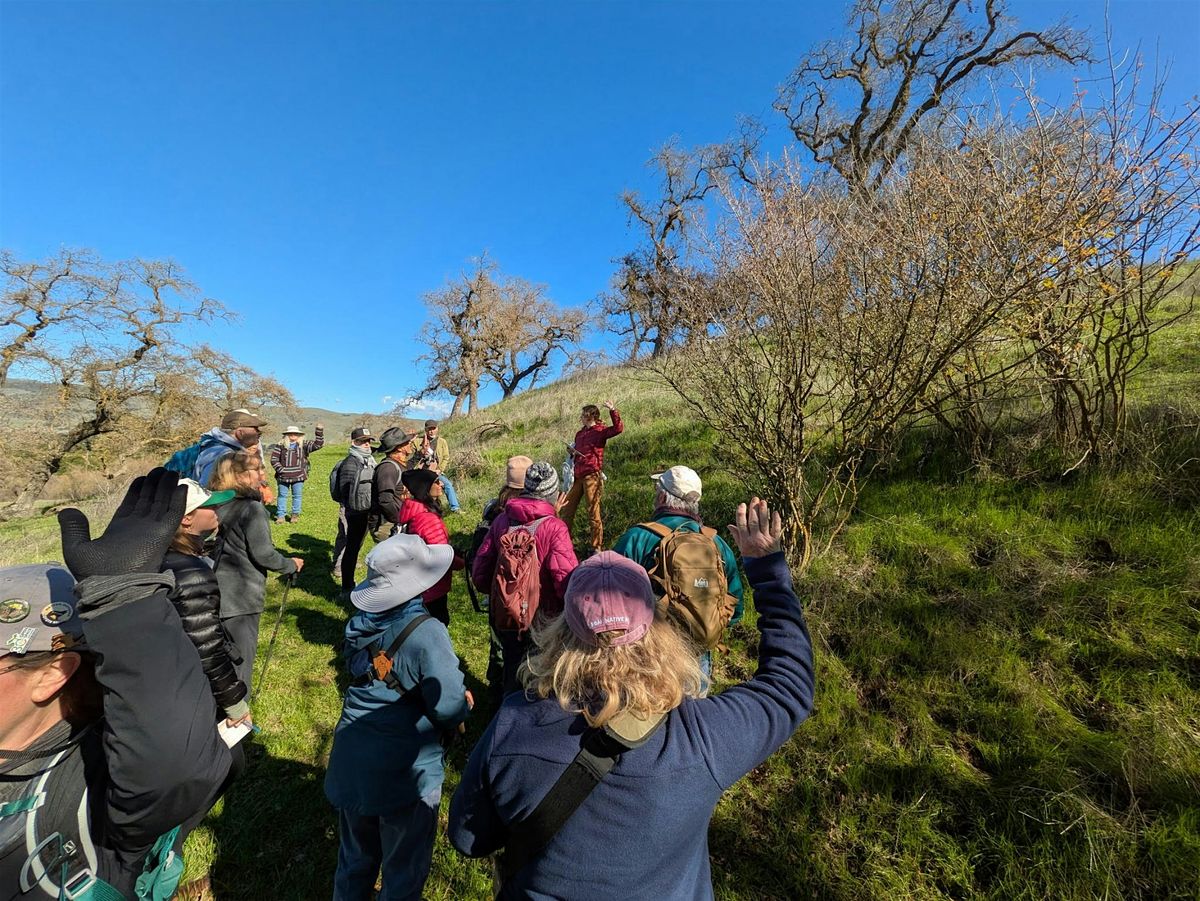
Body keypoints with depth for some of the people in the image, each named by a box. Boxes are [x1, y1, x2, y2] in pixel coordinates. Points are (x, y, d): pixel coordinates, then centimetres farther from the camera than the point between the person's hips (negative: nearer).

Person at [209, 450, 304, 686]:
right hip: (241, 595, -8)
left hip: (221, 590, 8)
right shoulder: (252, 508, -20)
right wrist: (291, 564, -4)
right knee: (242, 656, 7)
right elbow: (264, 554, -19)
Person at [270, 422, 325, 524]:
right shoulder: (280, 446, 3)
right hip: (283, 477, 0)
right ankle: (281, 515, 16)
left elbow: (318, 444, -5)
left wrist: (320, 431, -14)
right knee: (282, 495, 8)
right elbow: (274, 459, 3)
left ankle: (295, 515, 18)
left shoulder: (303, 445, 4)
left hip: (298, 477, 0)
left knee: (297, 496, 6)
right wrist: (280, 470, -7)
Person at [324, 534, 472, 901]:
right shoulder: (427, 633, -27)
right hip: (404, 772, -6)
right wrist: (464, 704, -2)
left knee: (355, 858, 30)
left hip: (351, 762, 6)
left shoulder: (359, 622, -6)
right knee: (404, 870, 19)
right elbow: (450, 710, -26)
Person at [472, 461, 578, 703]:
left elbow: (479, 574, -1)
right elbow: (567, 581, -25)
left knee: (511, 675, 26)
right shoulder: (554, 528, -22)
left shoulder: (502, 520, -7)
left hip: (504, 616, 4)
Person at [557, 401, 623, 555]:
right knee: (566, 510, 9)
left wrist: (612, 410, -27)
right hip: (577, 476, 8)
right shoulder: (579, 434, 18)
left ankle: (596, 547, 9)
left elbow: (618, 428, -22)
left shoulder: (600, 431, -4)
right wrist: (572, 452, 10)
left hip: (591, 476, -7)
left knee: (593, 513, -2)